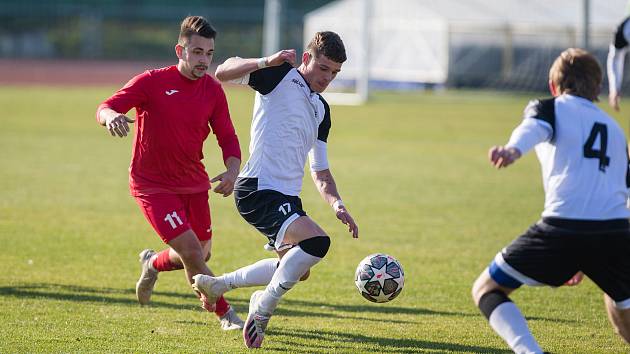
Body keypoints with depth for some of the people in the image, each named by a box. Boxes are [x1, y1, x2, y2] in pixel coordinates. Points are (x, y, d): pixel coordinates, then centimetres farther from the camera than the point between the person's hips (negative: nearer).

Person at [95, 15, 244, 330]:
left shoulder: (213, 90, 0)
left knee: (201, 255, 11)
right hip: (153, 184, -6)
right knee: (192, 251, -15)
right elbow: (106, 107, -19)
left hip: (194, 183, 6)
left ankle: (153, 263, 42)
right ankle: (224, 313, 1)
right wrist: (111, 116, -45)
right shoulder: (152, 82, -14)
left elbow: (227, 138, 4)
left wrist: (232, 170, -17)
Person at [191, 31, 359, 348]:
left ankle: (217, 284, 36)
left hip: (287, 197, 9)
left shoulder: (322, 110, 19)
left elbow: (320, 171, 23)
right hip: (259, 190, -9)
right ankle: (263, 310, -9)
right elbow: (223, 72, -16)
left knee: (297, 269, 21)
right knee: (317, 242, -27)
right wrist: (267, 62, -30)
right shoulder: (281, 76, -4)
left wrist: (335, 203, 5)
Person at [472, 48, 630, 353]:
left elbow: (536, 127, -9)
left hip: (564, 225, -4)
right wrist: (584, 263, 45)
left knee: (486, 290, 13)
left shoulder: (549, 108, 17)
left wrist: (513, 149, -32)